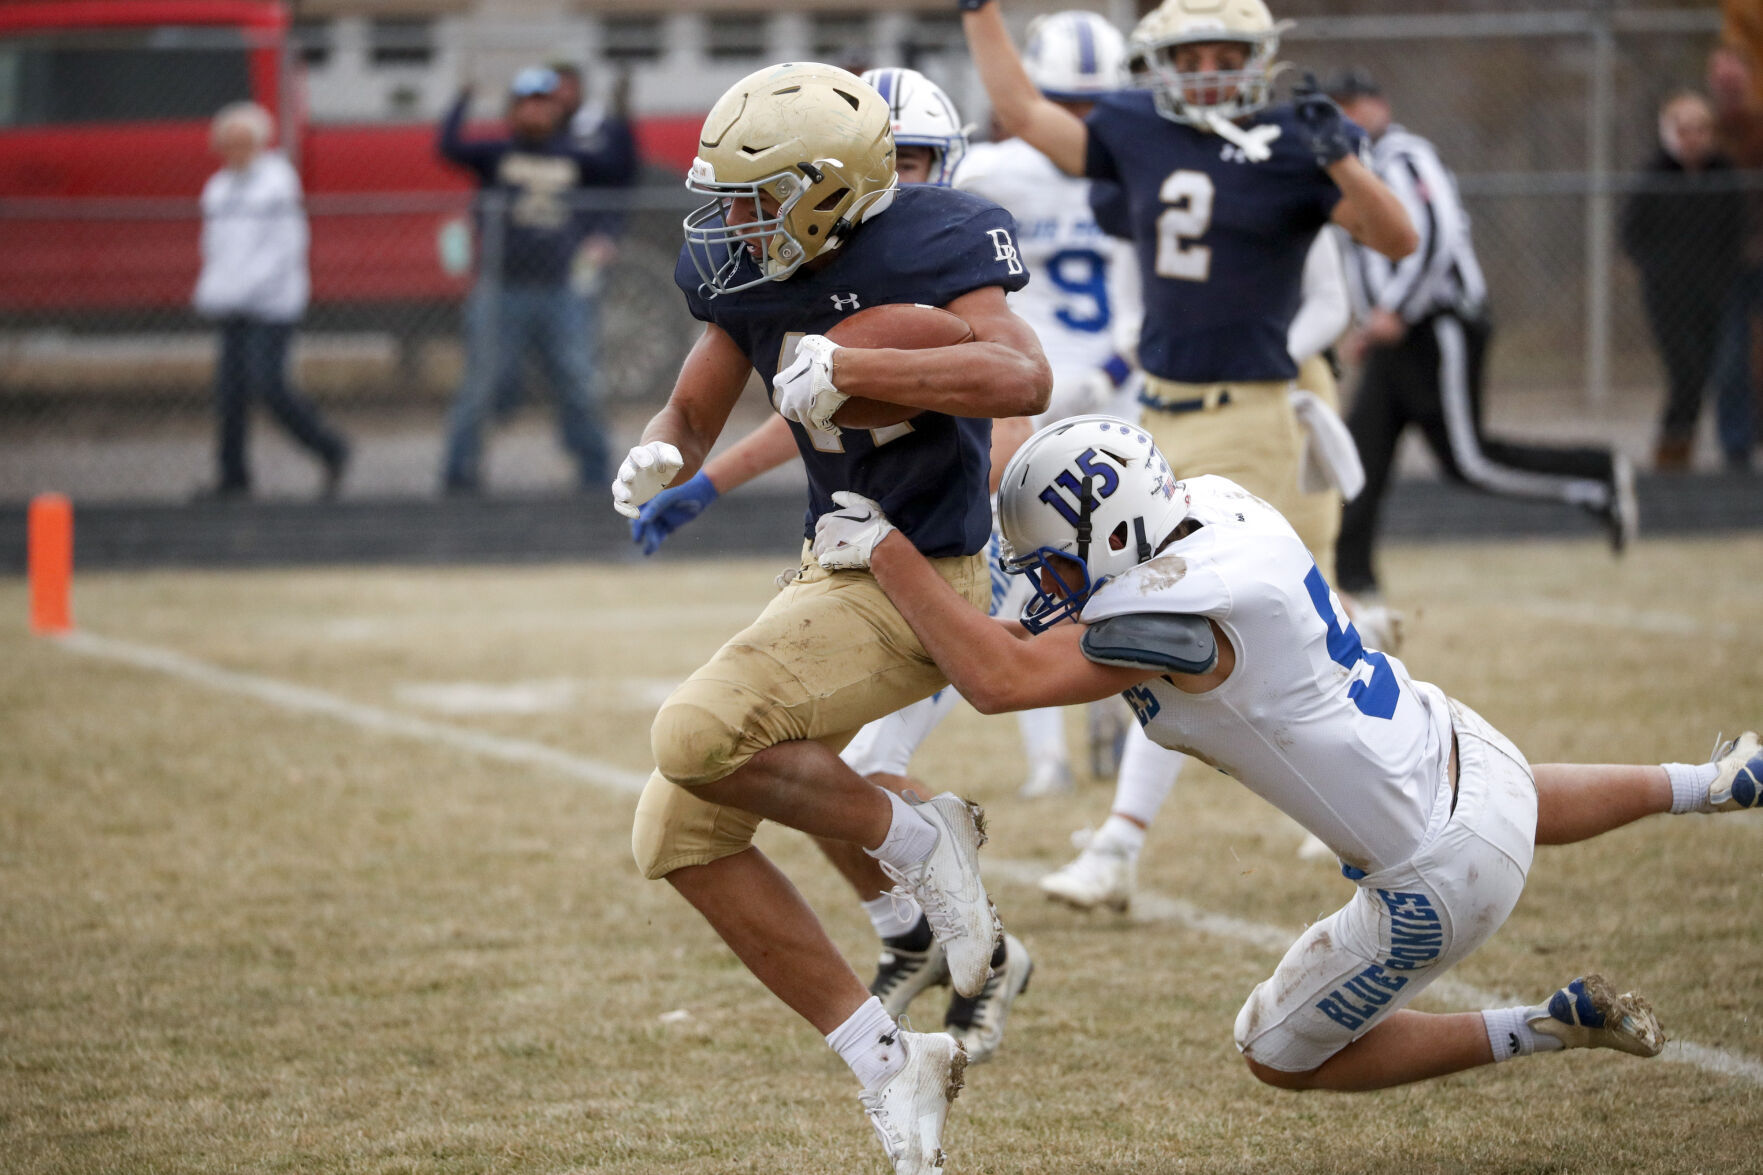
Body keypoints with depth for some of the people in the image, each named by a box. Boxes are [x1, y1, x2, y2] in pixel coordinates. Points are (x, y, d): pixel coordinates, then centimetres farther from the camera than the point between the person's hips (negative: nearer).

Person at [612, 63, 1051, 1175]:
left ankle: (918, 839, -4)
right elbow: (691, 417, 14)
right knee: (679, 834, 4)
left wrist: (847, 369, -35)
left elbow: (1024, 378, -34)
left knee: (698, 738, -26)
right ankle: (886, 1061, 6)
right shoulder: (748, 276, 2)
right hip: (840, 572, 9)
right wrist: (658, 462, -10)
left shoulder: (921, 246, -19)